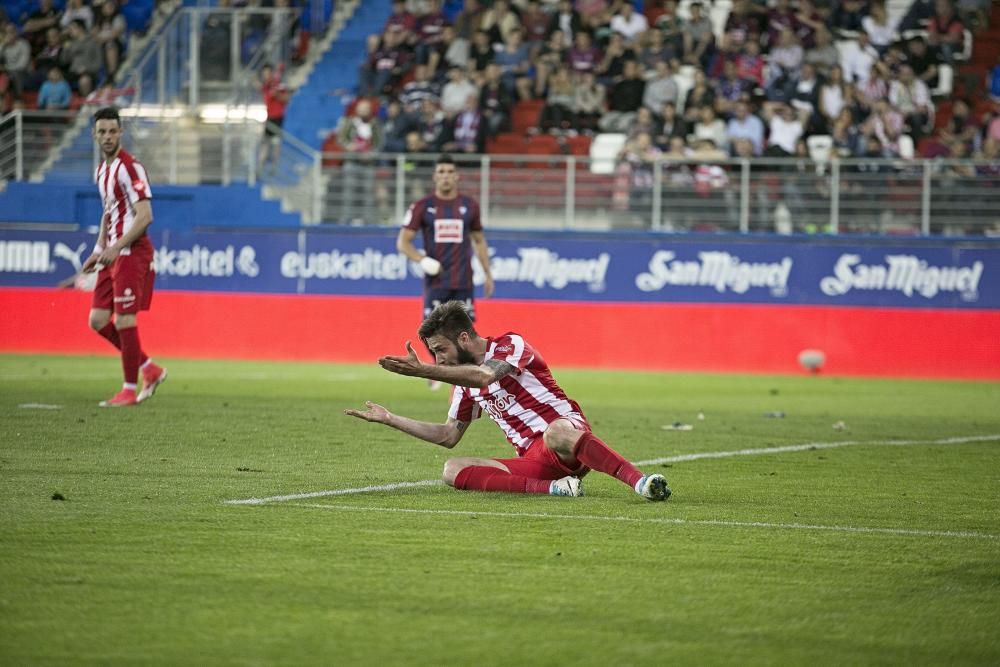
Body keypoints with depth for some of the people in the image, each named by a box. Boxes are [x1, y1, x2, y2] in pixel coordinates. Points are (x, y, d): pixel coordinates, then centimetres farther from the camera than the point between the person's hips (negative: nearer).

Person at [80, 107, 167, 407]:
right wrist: (98, 251, 19)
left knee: (124, 321, -7)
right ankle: (150, 370, 18)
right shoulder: (101, 169, 15)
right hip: (112, 254, 9)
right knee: (98, 320, 7)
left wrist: (117, 247, -23)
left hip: (131, 253, -9)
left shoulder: (130, 167, -13)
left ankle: (130, 389, 3)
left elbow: (145, 216, -19)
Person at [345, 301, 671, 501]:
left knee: (556, 433, -44)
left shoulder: (512, 345, -3)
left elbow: (485, 376, -24)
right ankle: (553, 487, -29)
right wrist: (390, 419, 23)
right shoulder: (464, 384, 21)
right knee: (453, 470, -15)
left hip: (568, 436, -7)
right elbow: (449, 436, 28)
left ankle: (641, 482, -48)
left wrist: (423, 370, -27)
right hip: (532, 460, 7)